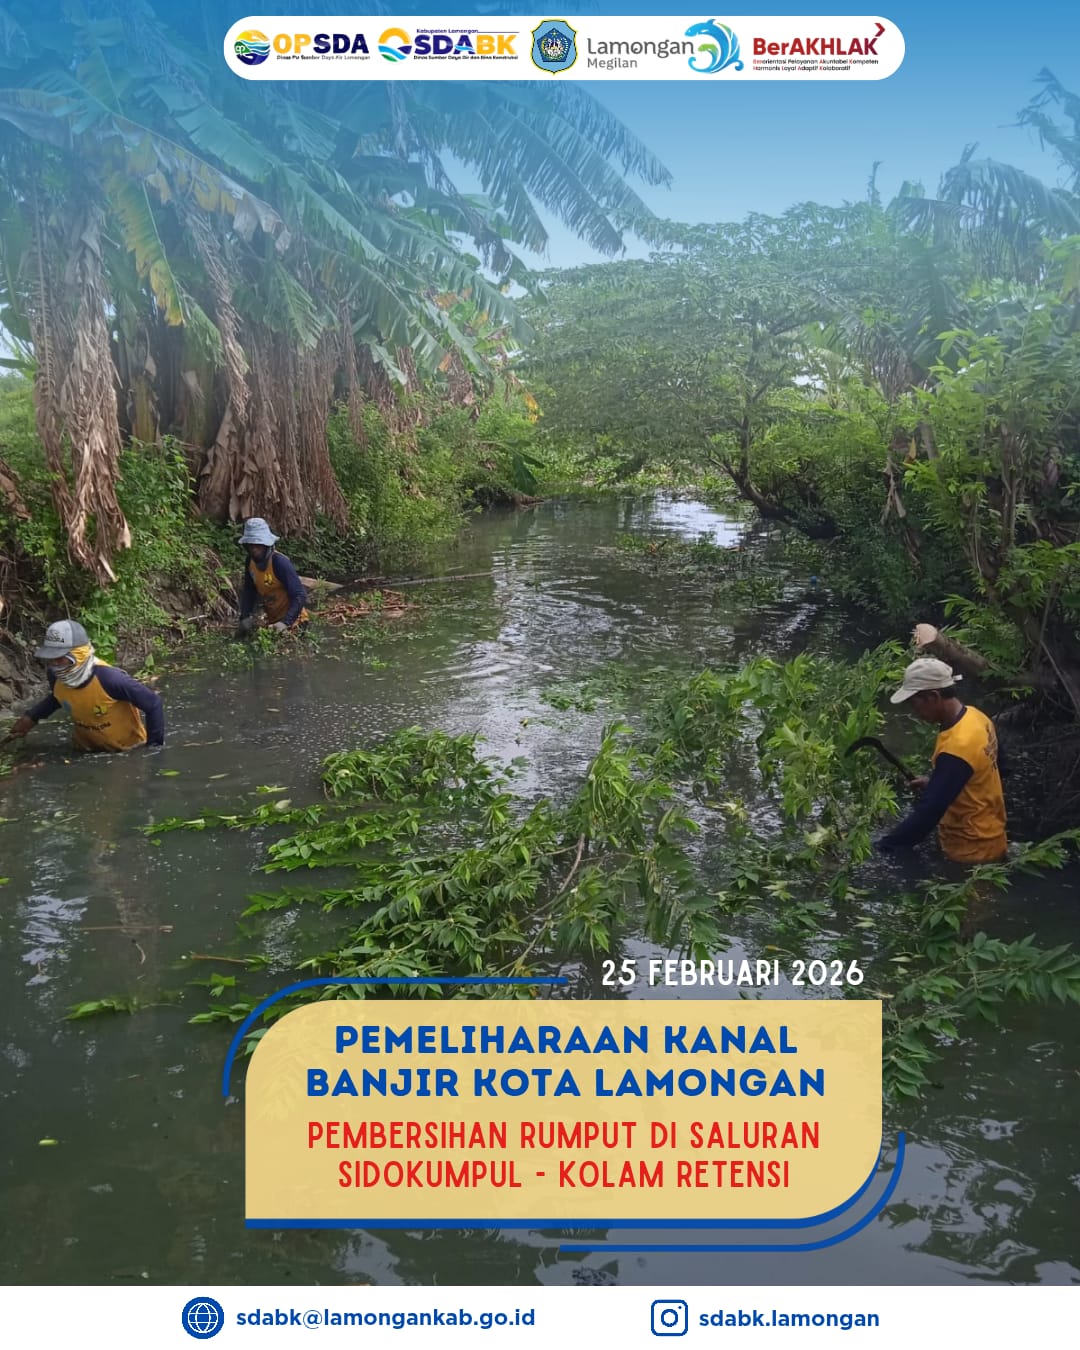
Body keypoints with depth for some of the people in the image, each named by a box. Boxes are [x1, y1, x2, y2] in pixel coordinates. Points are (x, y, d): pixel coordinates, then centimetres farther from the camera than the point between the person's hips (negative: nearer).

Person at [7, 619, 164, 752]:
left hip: (128, 748, -6)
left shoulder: (108, 678, -37)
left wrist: (154, 745, -22)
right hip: (89, 748, 6)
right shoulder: (56, 676, -17)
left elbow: (153, 703, -29)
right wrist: (32, 717, -1)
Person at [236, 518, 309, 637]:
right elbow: (249, 591, 5)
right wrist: (245, 617, -9)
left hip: (291, 618, -6)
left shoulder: (280, 562, -24)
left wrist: (285, 622, -34)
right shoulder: (251, 561, -5)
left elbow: (300, 596, -26)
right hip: (271, 618, 7)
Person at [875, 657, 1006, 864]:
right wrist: (933, 784, 7)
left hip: (972, 851, -9)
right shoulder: (974, 717, -3)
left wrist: (884, 846, -24)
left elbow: (929, 812, -30)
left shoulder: (956, 748, -32)